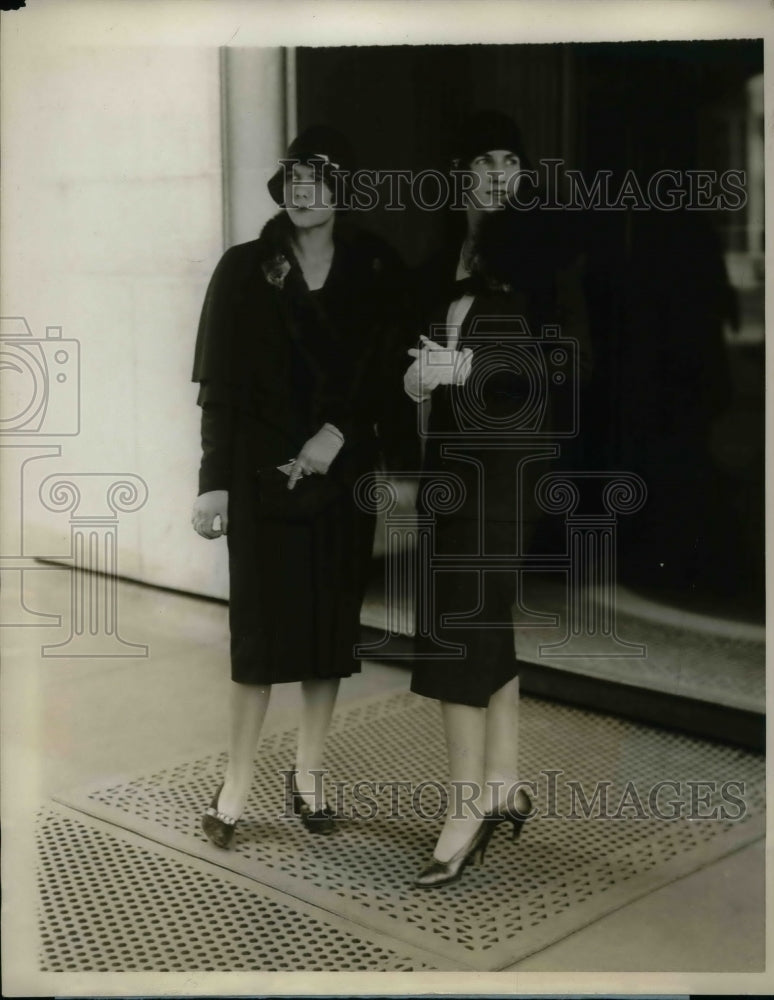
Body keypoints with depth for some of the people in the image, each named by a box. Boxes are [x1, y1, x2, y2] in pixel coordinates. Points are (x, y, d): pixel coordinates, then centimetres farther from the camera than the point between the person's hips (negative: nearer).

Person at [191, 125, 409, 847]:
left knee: (332, 625, 7)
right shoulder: (245, 270, -1)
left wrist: (338, 432, -13)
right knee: (259, 627, -2)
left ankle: (308, 776, 21)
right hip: (262, 475, -2)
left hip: (343, 474, 2)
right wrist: (214, 482, -7)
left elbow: (389, 377, 2)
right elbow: (219, 384, -2)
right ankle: (237, 784, 9)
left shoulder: (376, 272, 3)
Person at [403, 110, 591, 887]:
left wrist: (468, 366, -16)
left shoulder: (539, 247, -4)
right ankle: (503, 784, 22)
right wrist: (420, 377, 0)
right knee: (485, 617, 11)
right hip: (453, 452, 7)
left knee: (460, 618, -11)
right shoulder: (441, 264, 15)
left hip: (508, 452, -7)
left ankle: (468, 808, -4)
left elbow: (568, 358, -10)